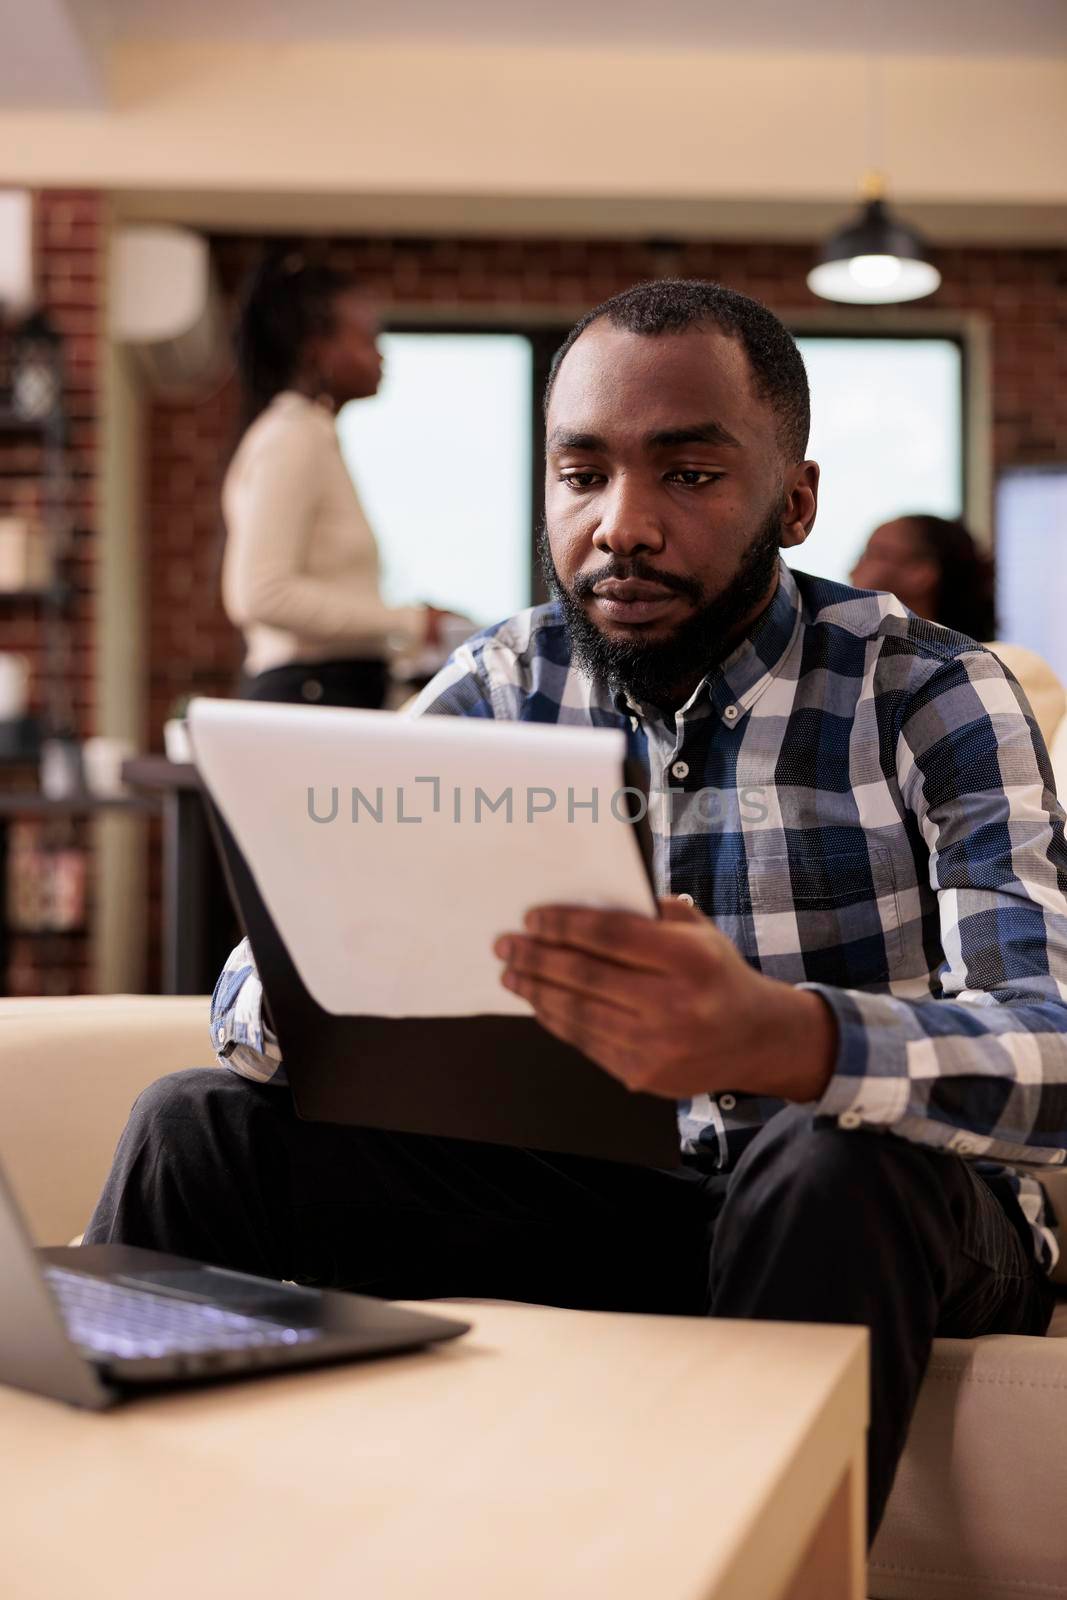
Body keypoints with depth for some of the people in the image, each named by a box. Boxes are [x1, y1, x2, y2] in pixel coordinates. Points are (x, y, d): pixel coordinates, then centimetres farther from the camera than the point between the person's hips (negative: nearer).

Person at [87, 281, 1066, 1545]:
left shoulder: (928, 697, -11)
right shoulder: (499, 687, 0)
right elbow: (252, 986, -5)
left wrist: (779, 1038, -48)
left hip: (880, 1214, -2)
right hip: (595, 1195, 3)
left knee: (833, 1159, -36)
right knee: (200, 1127, -13)